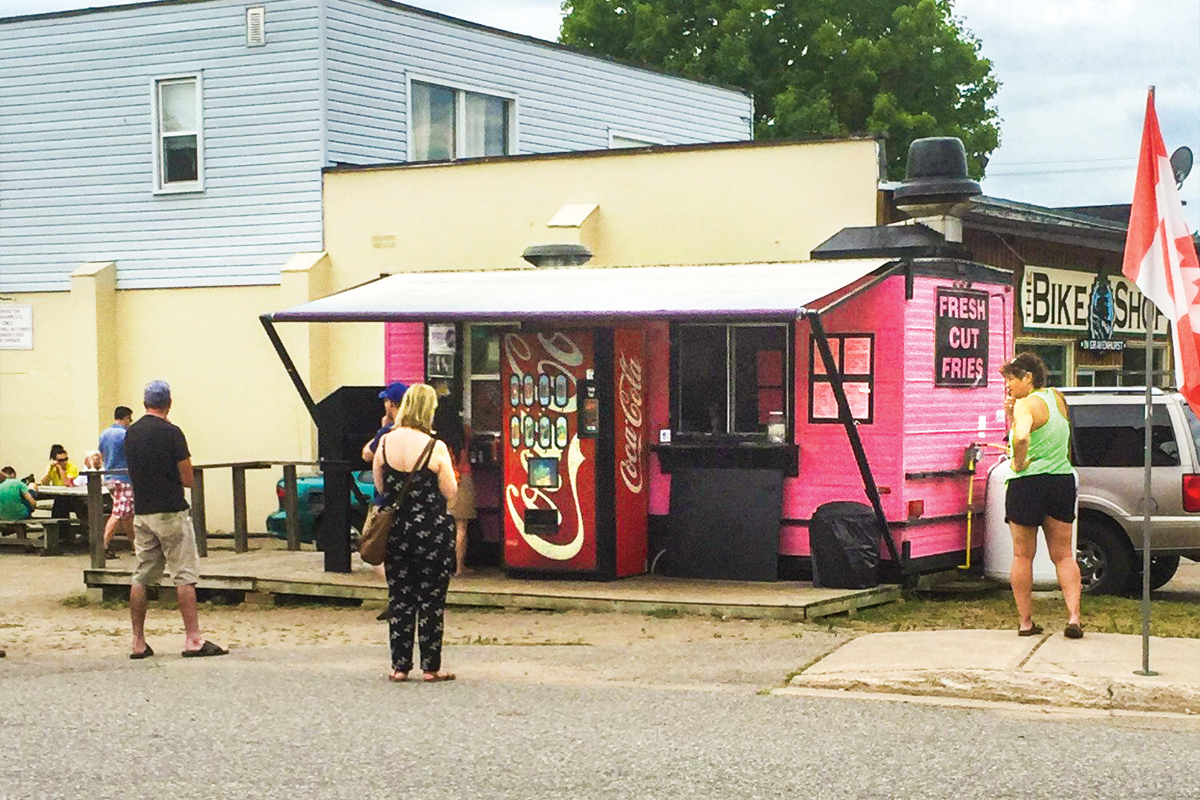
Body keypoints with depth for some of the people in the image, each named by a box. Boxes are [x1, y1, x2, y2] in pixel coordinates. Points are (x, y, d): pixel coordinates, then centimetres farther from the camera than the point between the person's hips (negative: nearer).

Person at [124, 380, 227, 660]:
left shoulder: (131, 434, 8)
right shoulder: (171, 433, -11)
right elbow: (187, 479, -8)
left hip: (141, 512, 6)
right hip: (171, 511, -6)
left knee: (141, 578, 8)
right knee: (185, 576, -4)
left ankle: (138, 643, 10)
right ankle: (193, 639, -7)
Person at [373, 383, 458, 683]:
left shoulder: (386, 442, -2)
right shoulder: (435, 447, -13)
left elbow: (380, 487, 7)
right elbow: (450, 493, -8)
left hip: (395, 530, 3)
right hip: (432, 530, -3)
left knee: (399, 598, 11)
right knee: (431, 599, 5)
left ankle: (400, 665, 13)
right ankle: (431, 666, 9)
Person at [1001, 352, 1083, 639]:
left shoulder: (1026, 405, -14)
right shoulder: (1056, 398, 10)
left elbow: (1021, 437, -35)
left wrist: (1019, 463, -18)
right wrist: (1012, 415, 4)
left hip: (1027, 483, -6)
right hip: (1062, 480, 6)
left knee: (1022, 555, 7)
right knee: (1063, 555, 12)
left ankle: (1025, 621, 9)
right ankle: (1074, 617, -2)